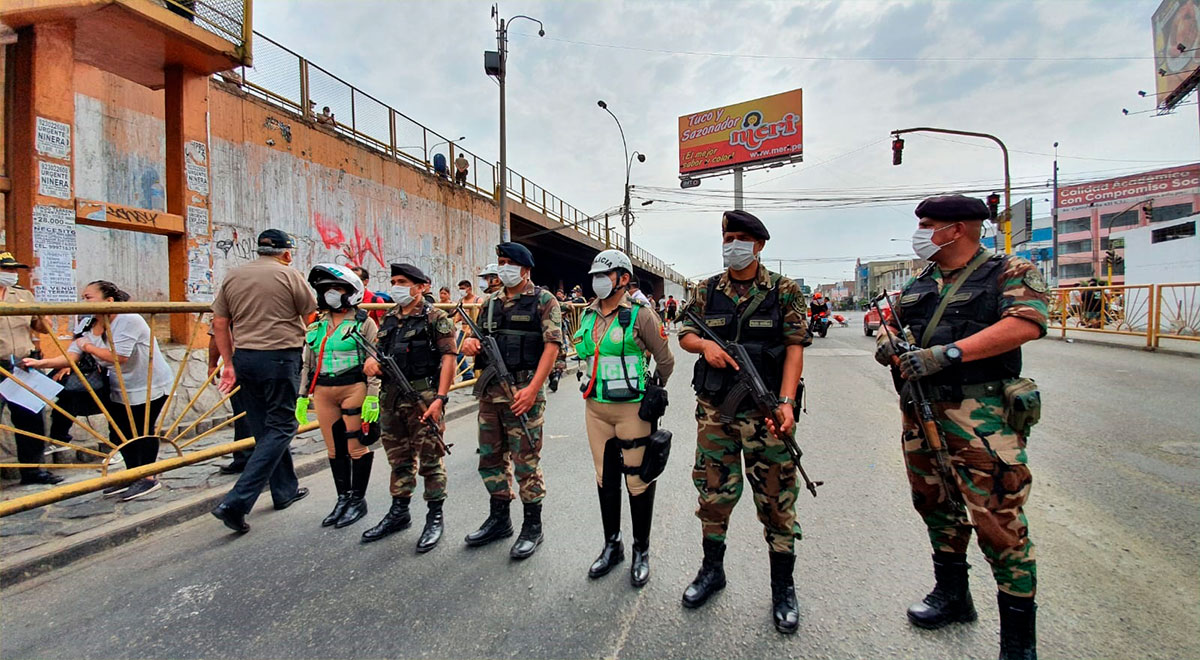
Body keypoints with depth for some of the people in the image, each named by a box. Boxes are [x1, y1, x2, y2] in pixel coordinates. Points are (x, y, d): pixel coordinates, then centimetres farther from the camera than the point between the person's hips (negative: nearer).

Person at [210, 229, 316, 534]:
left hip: (244, 357, 6)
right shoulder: (289, 274, -5)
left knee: (263, 428, 15)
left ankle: (285, 489, 27)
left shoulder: (233, 276, 10)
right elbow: (312, 316, -1)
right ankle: (237, 502, -7)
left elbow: (219, 323, 8)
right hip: (280, 358, -6)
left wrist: (229, 363, 12)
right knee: (280, 428, 1)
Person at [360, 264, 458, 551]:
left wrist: (440, 398, -19)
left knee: (429, 458, 0)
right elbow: (380, 352, 24)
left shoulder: (435, 317, -6)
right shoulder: (389, 318, 15)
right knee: (399, 459, 17)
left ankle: (435, 517, 14)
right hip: (391, 397, 7)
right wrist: (371, 359, -1)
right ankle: (399, 512, 31)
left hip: (423, 397, -7)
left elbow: (448, 358, -12)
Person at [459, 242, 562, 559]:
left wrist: (533, 388, -20)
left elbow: (552, 345, -11)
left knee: (526, 461, 1)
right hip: (489, 390, 7)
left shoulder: (543, 300, -3)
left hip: (523, 390, -7)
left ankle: (532, 526, 17)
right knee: (491, 457, 15)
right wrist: (470, 343, -4)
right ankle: (499, 519, 32)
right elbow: (478, 338, 22)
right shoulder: (490, 301, 15)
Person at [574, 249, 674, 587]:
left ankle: (641, 552, 25)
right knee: (605, 478, 15)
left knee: (638, 480, 5)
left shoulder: (640, 313, -11)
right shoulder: (588, 315, 7)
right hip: (596, 407, 6)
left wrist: (652, 394, 7)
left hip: (632, 409, -6)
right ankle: (612, 546, 33)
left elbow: (665, 359, -4)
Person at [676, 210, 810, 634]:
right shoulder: (706, 291, 8)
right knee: (714, 491, 11)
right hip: (714, 408, 3)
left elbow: (795, 347, -6)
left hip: (765, 411, -2)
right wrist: (705, 344, -12)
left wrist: (786, 401, -18)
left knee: (776, 497, 5)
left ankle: (783, 587, 24)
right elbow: (685, 334, 12)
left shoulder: (784, 292, 0)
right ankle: (712, 569, 32)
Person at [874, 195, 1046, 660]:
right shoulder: (918, 284, 17)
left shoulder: (1007, 272, -3)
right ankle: (952, 596, 37)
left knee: (998, 523, -5)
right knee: (936, 506, 17)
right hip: (920, 411, 7)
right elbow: (892, 325, 22)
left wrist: (948, 353, -26)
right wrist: (888, 343, -3)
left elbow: (1026, 323, -19)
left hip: (981, 416, -7)